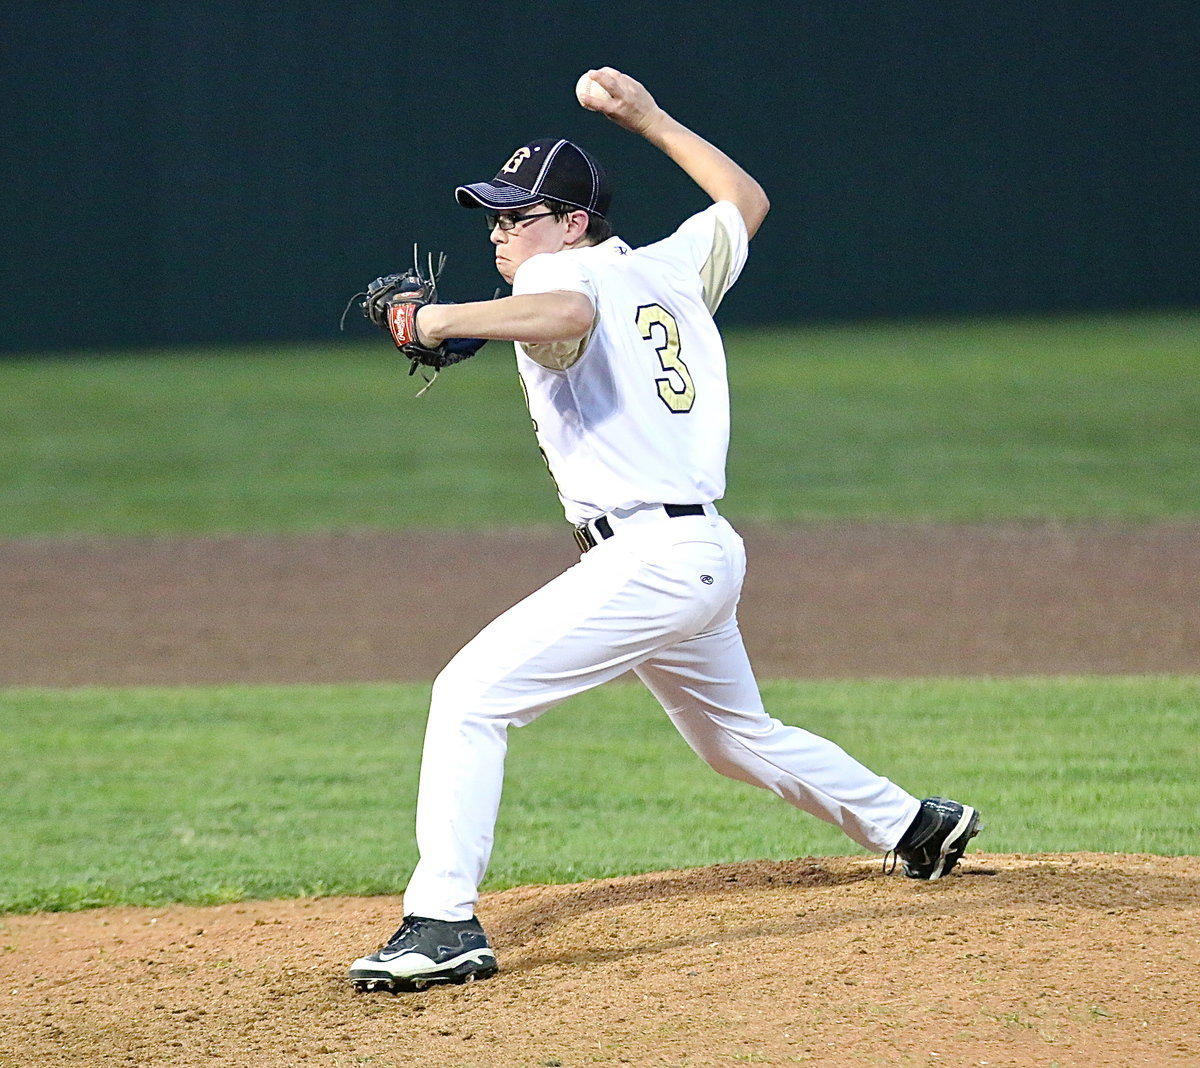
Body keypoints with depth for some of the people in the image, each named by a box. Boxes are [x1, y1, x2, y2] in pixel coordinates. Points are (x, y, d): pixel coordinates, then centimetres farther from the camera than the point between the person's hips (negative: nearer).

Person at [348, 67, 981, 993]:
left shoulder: (563, 273, -7)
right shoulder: (669, 269, 16)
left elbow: (568, 314, -34)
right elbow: (747, 201, 34)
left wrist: (448, 318, -30)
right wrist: (648, 119, 38)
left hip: (647, 558, -10)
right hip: (710, 556, 10)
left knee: (472, 695, -15)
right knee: (735, 735, 31)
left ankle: (444, 922, -23)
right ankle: (913, 826, 39)